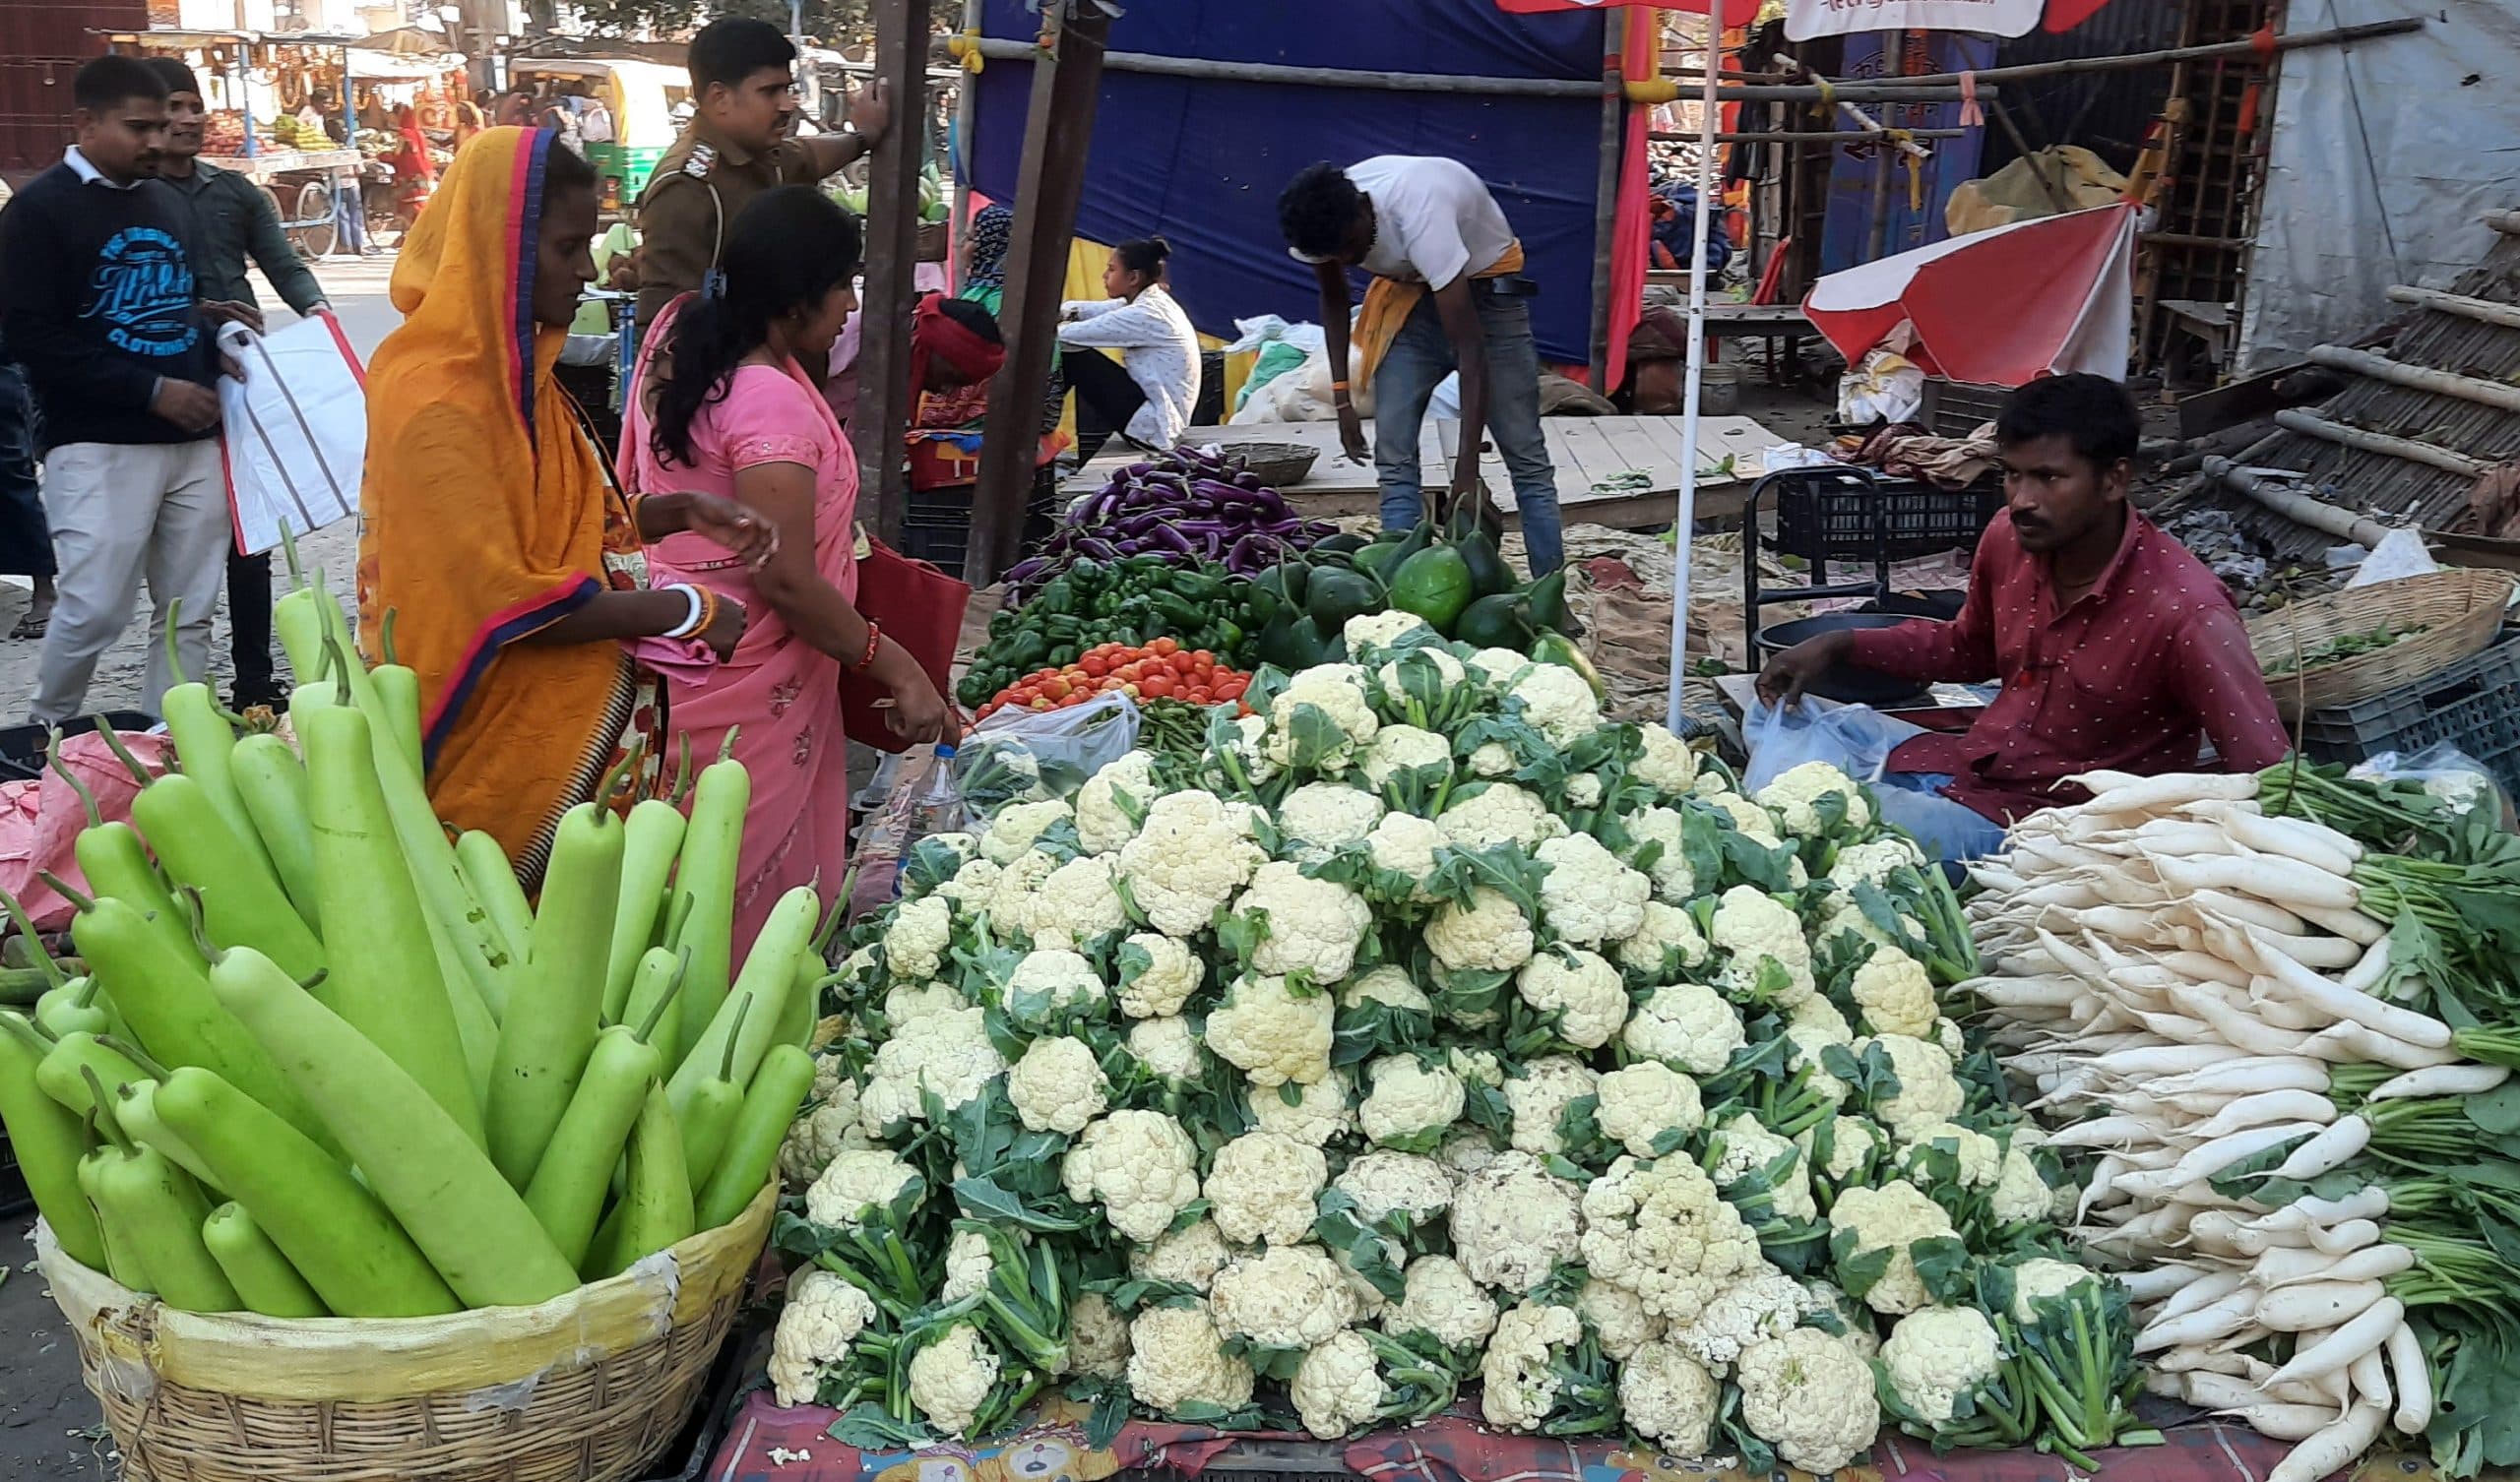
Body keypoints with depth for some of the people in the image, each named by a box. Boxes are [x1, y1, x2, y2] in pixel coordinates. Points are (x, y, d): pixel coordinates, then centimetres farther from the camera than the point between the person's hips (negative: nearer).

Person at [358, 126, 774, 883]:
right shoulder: (435, 401, -20)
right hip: (500, 742, -8)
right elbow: (505, 606, -24)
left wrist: (680, 512, -1)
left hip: (569, 711, 8)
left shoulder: (510, 369, 6)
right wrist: (682, 612, -17)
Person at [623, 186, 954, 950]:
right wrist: (898, 669, -19)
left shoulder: (679, 338, -1)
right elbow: (787, 582, -26)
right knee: (754, 882, 6)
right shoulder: (771, 403, -26)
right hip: (744, 692, -9)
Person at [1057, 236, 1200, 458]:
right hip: (1163, 417, 10)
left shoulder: (1145, 314, -22)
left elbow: (1079, 334, -17)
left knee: (1074, 358, -11)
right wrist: (1057, 312, -9)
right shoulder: (1150, 301, 8)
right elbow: (1095, 309, 10)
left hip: (1152, 425, -10)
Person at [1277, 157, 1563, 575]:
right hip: (1410, 294, 5)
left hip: (1485, 286, -5)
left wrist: (1467, 466, -36)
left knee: (1526, 455, -6)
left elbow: (1470, 347, -37)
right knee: (1393, 459, -6)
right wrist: (1341, 397, -2)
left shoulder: (1419, 214, -38)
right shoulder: (1322, 221, -20)